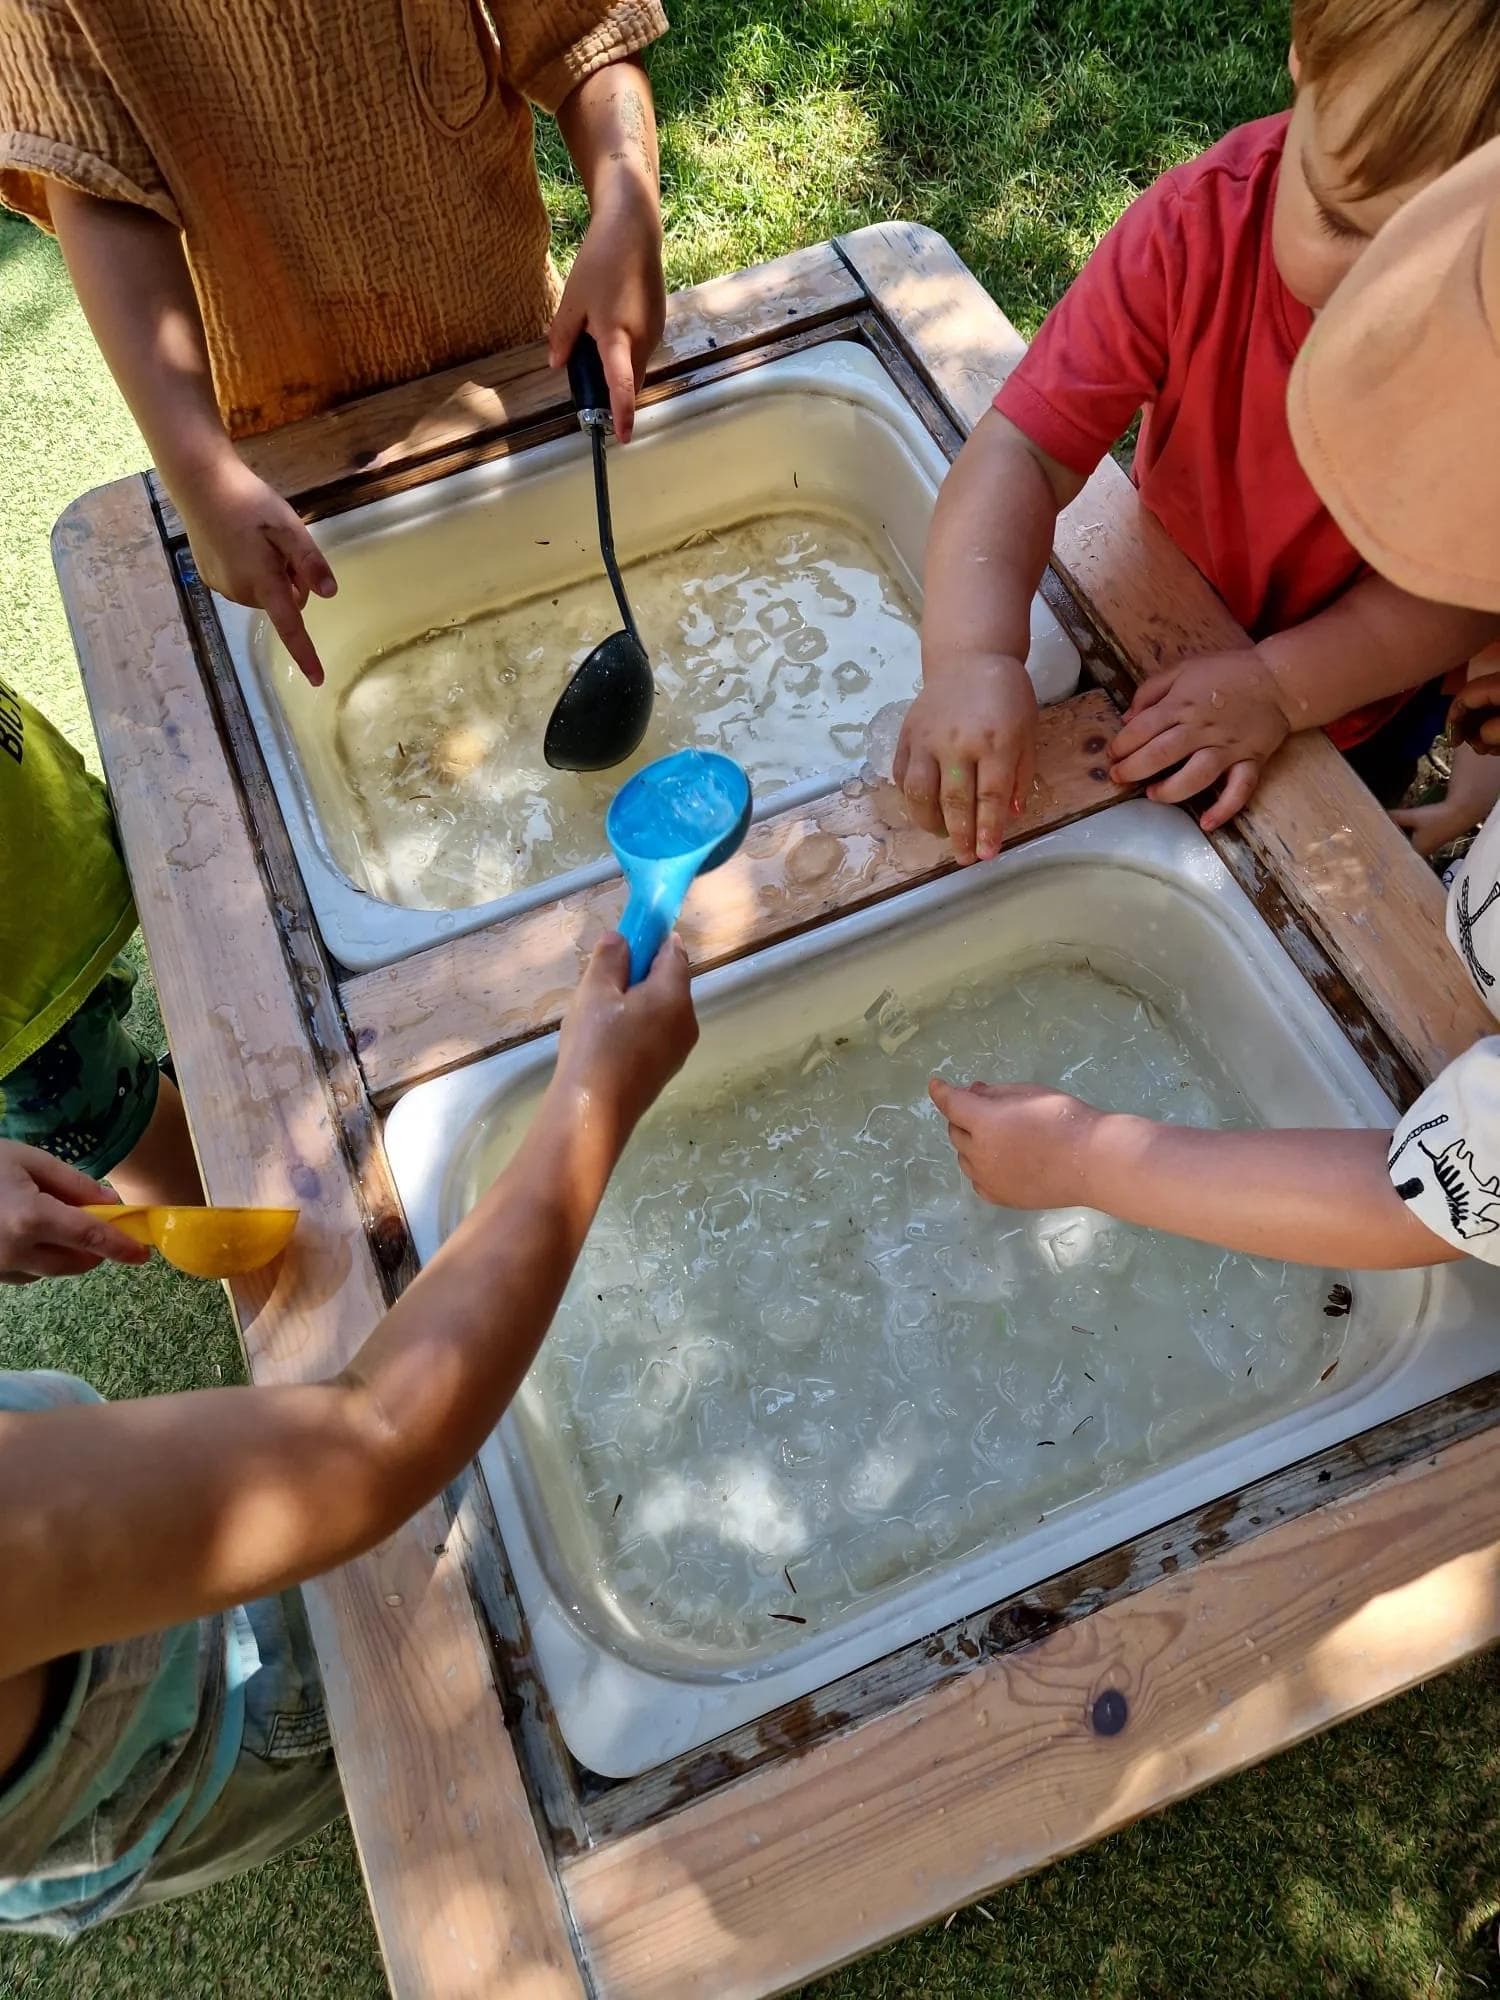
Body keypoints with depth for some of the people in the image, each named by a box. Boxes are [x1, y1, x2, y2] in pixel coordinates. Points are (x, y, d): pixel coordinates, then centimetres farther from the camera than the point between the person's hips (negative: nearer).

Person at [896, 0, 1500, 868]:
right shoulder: (1195, 228, -30)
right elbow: (1023, 449, -35)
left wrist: (1283, 683, -39)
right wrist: (972, 657, -51)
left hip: (1357, 702, 0)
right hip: (1169, 649, 0)